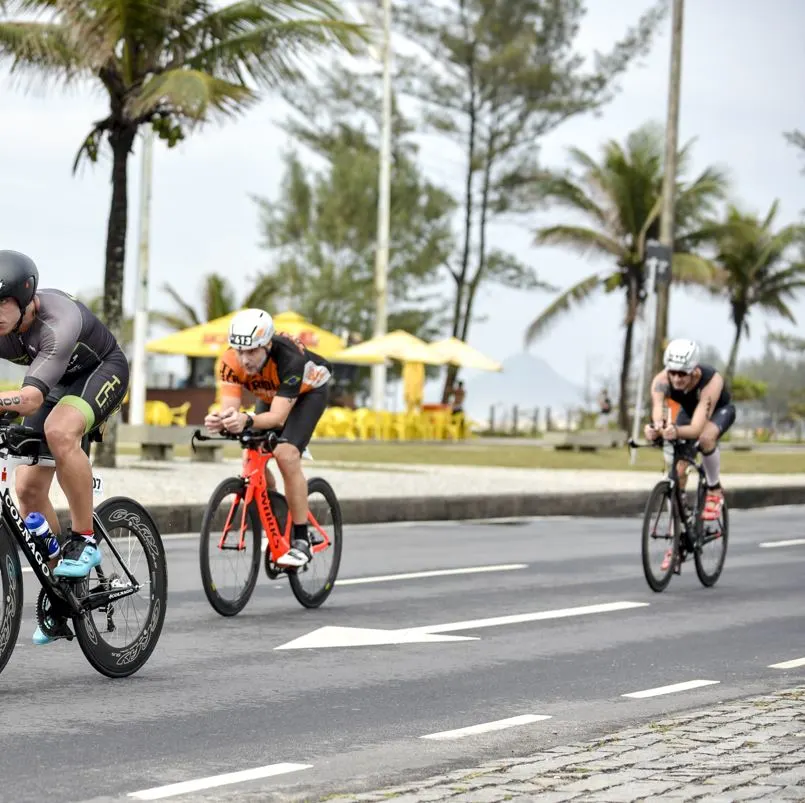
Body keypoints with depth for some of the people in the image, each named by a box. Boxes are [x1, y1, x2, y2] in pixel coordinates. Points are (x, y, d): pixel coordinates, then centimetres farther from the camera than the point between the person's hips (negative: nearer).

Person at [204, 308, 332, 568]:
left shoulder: (289, 359, -42)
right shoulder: (232, 361, -30)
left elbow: (278, 416, -46)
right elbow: (230, 408, -34)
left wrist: (247, 420, -66)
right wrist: (219, 419, -58)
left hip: (309, 390, -5)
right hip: (271, 394, 5)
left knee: (286, 455, -25)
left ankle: (301, 540, -18)